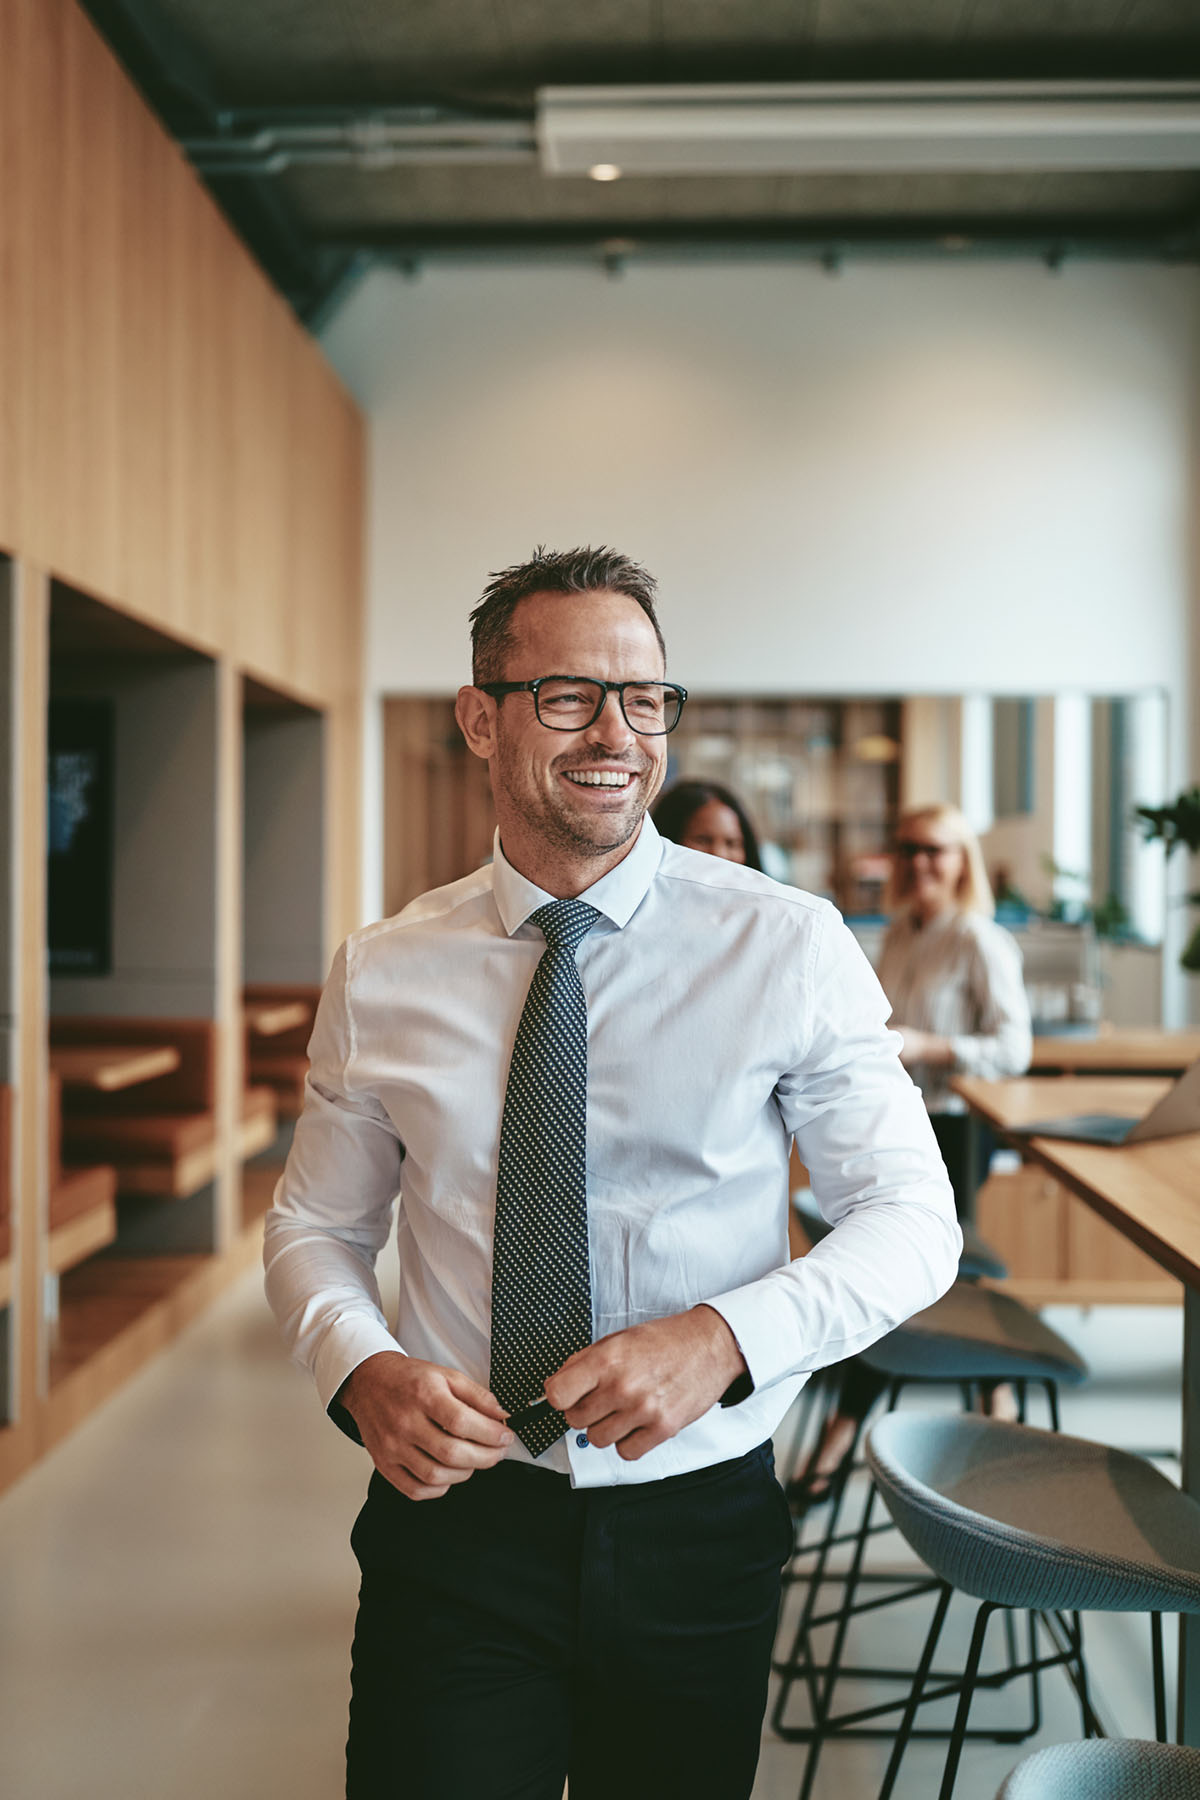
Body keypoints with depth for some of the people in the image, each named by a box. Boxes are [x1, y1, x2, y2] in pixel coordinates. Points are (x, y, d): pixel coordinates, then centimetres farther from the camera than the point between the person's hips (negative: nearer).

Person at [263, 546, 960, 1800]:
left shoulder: (791, 948, -7)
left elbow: (912, 1219, -6)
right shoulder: (380, 974, -1)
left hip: (699, 1527, 0)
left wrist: (723, 1338, -23)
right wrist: (362, 1367, -14)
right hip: (455, 1520, 1)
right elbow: (314, 1225, 8)